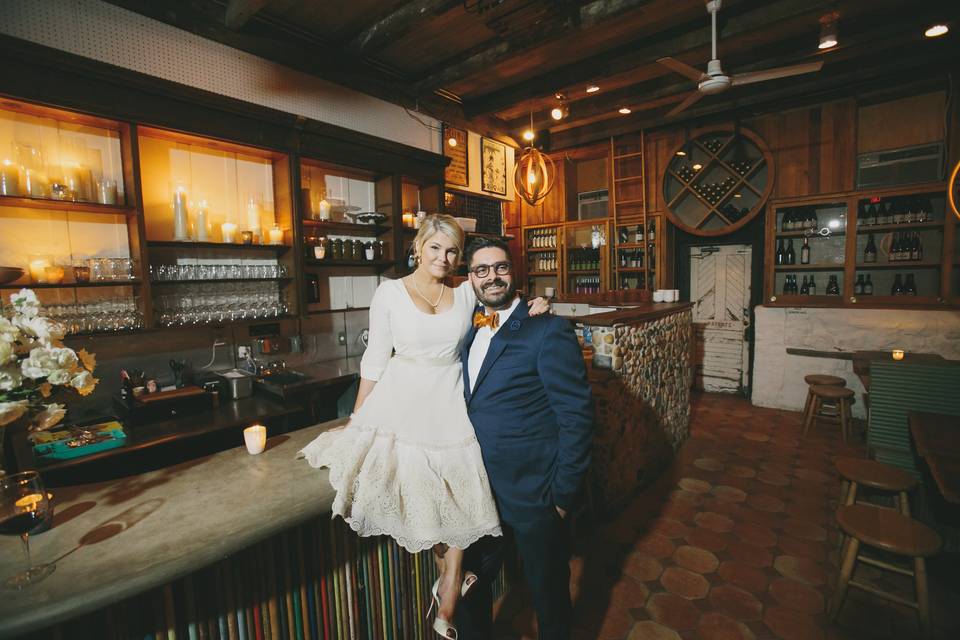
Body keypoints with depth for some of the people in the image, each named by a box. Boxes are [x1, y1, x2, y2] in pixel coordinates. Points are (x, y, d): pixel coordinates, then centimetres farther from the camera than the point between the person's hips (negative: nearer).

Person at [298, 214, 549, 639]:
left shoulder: (467, 293, 2)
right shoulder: (390, 293, -3)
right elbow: (375, 358, 0)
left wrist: (533, 308, -10)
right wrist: (357, 418, 3)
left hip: (450, 404, 2)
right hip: (404, 402, -1)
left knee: (456, 499, 7)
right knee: (416, 495, 5)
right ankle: (453, 576, 36)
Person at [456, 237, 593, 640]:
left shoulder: (549, 331, -16)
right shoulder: (470, 330, 6)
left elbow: (576, 414, -16)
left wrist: (564, 493, -14)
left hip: (531, 492, -5)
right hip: (476, 486, 6)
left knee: (548, 590, 19)